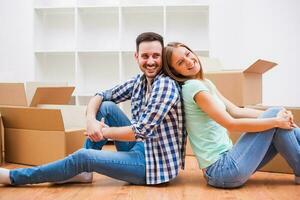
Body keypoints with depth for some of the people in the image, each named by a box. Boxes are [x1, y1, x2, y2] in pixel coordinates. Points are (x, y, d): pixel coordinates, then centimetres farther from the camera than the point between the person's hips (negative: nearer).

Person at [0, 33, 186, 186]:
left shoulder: (165, 85, -20)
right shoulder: (139, 81, 5)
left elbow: (141, 132, -24)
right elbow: (100, 96, 7)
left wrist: (103, 132, -11)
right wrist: (91, 119, -14)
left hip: (157, 163, -8)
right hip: (142, 149, 8)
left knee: (83, 156, -16)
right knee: (106, 107, 0)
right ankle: (82, 171, 3)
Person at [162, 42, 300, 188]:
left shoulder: (205, 83, 13)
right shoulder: (193, 86, -16)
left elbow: (235, 111, 10)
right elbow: (231, 124, -19)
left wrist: (279, 117, 0)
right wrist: (276, 120, -10)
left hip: (225, 162, 8)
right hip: (221, 169, -8)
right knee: (275, 114, -7)